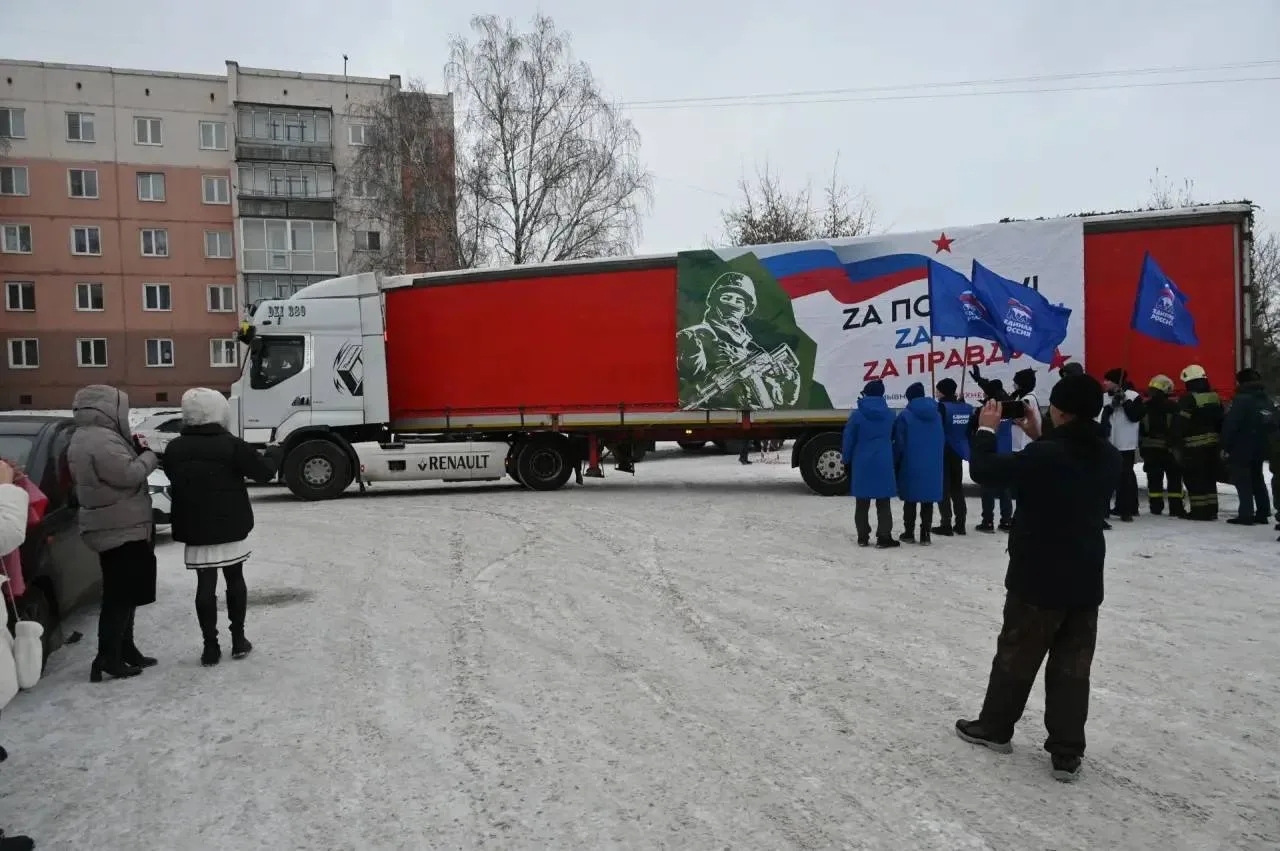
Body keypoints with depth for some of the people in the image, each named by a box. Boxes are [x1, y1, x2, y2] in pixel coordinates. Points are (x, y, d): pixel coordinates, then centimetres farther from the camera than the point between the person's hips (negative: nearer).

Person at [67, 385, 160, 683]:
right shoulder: (101, 440, -19)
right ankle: (107, 657, -6)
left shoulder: (89, 438, 16)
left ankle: (124, 650, 23)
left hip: (119, 528, 11)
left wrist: (136, 449, 7)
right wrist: (149, 456, -9)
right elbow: (129, 474, -26)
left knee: (124, 593, 16)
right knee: (120, 596, -8)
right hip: (120, 530, -11)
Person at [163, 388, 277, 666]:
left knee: (205, 584, 5)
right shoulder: (231, 445, -12)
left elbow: (174, 481, 13)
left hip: (195, 529, 2)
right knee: (235, 579, 11)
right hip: (230, 527, -2)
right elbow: (264, 472, -8)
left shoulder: (174, 449, 1)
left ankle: (210, 646, 6)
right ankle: (238, 639, 15)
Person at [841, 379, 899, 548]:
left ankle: (863, 537, 11)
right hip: (883, 464, 1)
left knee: (862, 504, 8)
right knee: (883, 503, 6)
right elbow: (894, 439, 12)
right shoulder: (889, 415, 2)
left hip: (862, 464, -1)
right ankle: (884, 537, 4)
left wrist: (847, 460, 6)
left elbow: (848, 440, -3)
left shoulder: (857, 415, -7)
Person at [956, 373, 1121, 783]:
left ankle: (994, 728, 28)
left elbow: (985, 471, -12)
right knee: (1072, 666, 10)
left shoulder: (1044, 456, -21)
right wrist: (1038, 437, 15)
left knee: (1016, 655, 12)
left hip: (1039, 579, -5)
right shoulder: (1108, 457, 0)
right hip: (1086, 580, 5)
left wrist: (986, 430, 2)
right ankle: (1067, 752, 14)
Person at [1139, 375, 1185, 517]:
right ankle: (1175, 508, 1)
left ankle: (1156, 506, 7)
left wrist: (1142, 448, 9)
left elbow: (1141, 431, 2)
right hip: (1169, 448, -2)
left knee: (1154, 478, 7)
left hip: (1150, 449, 2)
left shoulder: (1144, 407, -2)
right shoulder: (1172, 407, -10)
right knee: (1174, 478, 4)